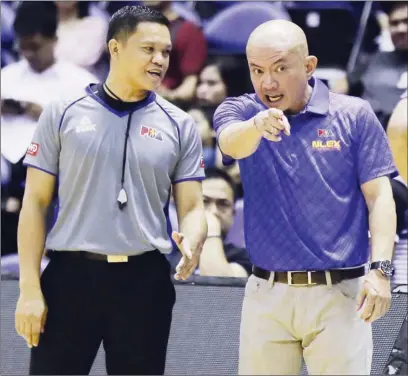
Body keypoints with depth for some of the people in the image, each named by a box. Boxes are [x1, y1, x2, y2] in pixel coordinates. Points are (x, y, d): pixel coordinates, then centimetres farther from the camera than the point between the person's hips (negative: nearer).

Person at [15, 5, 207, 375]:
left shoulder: (179, 126, 7)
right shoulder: (63, 114, 4)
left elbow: (192, 206, 7)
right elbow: (35, 202, 4)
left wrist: (191, 243, -18)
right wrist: (30, 288, -4)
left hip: (146, 280, 2)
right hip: (71, 275, -1)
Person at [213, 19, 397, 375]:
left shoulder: (355, 115, 0)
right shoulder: (238, 112, 2)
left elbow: (379, 196, -2)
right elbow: (233, 143, -21)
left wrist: (380, 269, -15)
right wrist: (258, 124, -45)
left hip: (339, 293, -2)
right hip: (266, 293, 2)